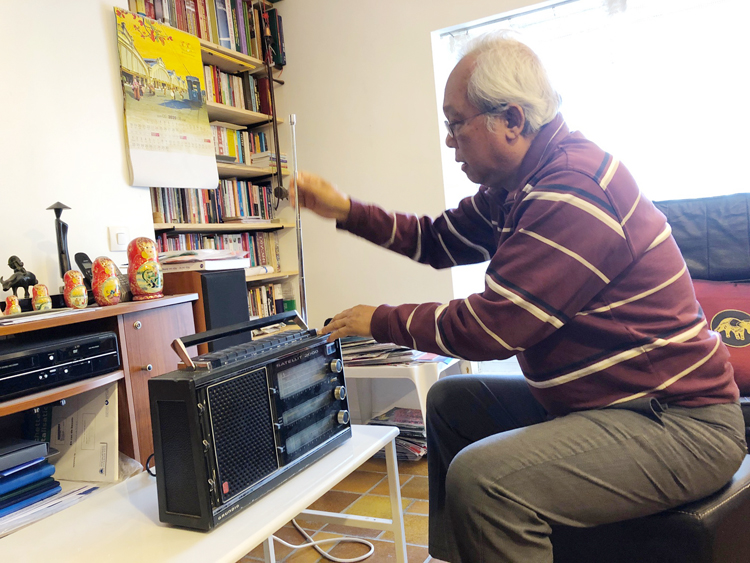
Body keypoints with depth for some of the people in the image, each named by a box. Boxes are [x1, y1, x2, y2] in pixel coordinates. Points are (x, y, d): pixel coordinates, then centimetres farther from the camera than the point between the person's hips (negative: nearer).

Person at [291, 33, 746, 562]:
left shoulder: (574, 192, -25)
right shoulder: (517, 185, 6)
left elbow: (488, 329, -25)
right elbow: (439, 240, 16)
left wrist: (380, 320, -10)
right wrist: (347, 211, 8)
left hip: (679, 424, -10)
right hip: (594, 397, 10)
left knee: (480, 479, -29)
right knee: (450, 399, 15)